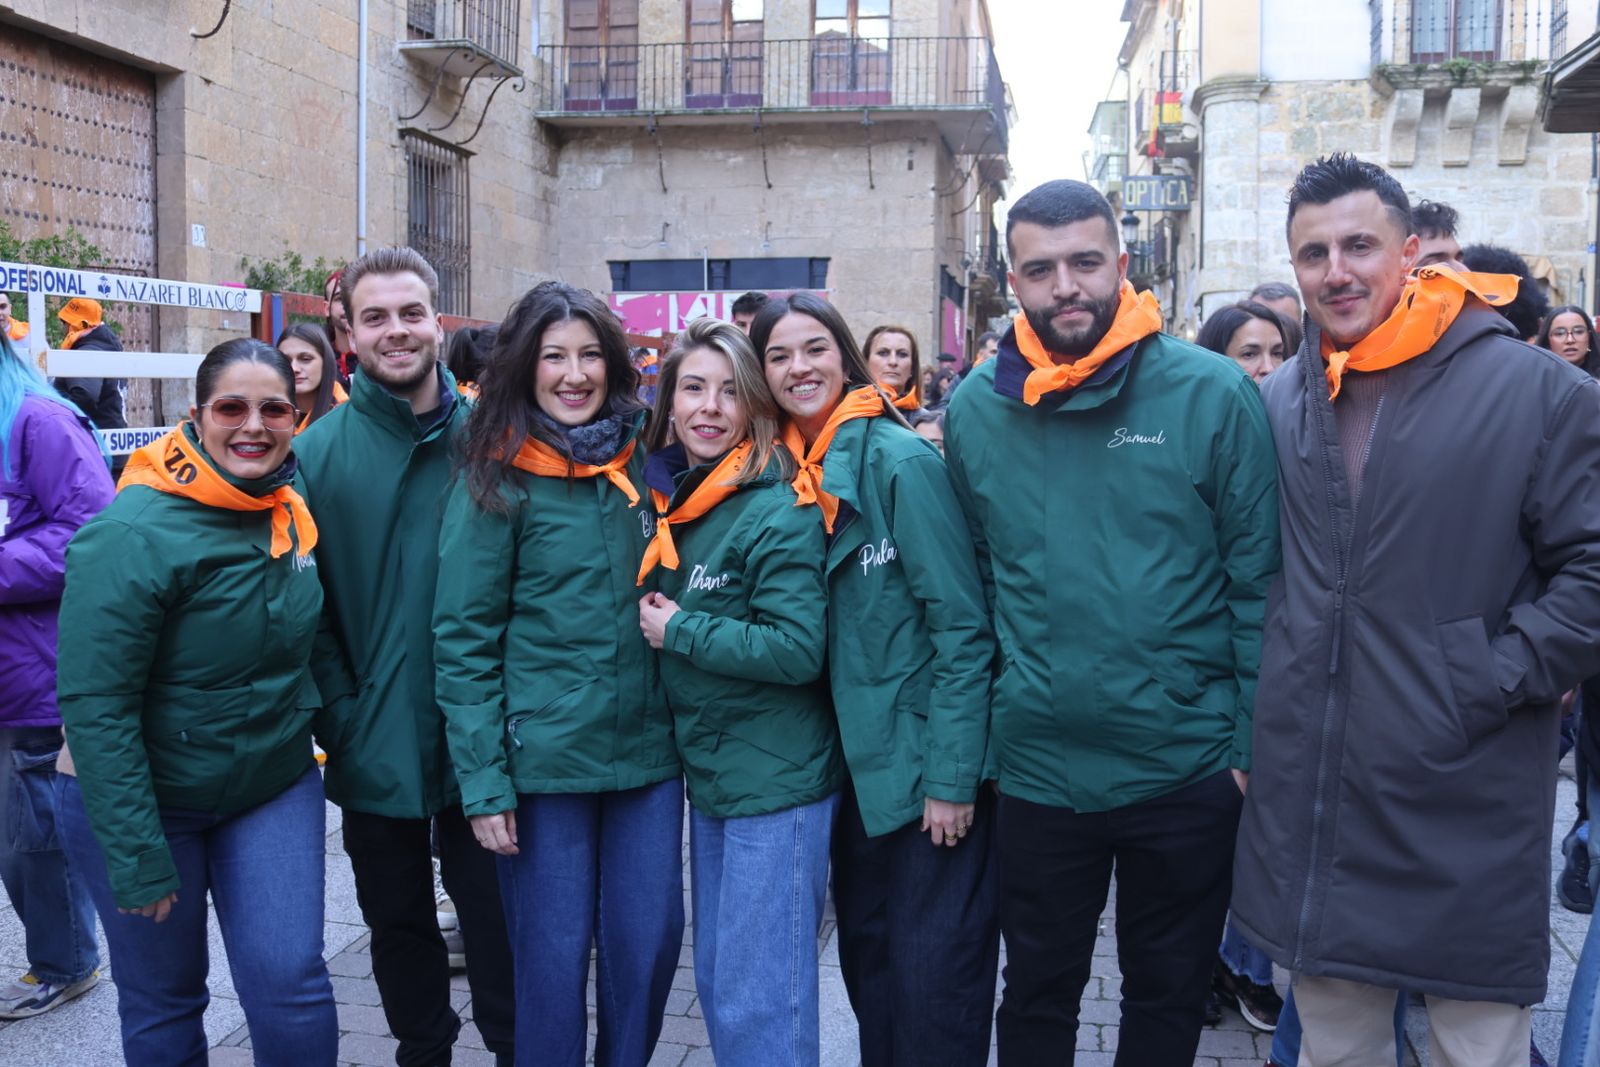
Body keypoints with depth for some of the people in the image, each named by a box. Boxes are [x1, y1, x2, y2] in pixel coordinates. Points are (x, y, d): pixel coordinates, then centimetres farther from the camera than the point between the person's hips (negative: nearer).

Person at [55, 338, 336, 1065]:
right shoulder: (132, 537, -22)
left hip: (275, 787, 4)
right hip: (142, 799, -4)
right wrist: (139, 858, -21)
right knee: (163, 1002, 11)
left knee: (291, 986, -4)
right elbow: (95, 705, -22)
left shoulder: (292, 509, -2)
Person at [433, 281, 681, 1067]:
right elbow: (464, 640, -8)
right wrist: (482, 781, -13)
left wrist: (689, 733, 9)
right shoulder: (496, 480, -6)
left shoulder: (642, 462, 6)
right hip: (542, 760, -4)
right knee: (553, 958, 6)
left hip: (646, 750, 4)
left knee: (649, 943, 9)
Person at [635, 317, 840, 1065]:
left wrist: (679, 631, -17)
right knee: (717, 981, 18)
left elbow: (798, 648, -24)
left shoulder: (778, 513, -16)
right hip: (707, 773, 8)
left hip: (777, 783, -8)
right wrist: (657, 621, 0)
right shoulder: (669, 502, 6)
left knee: (758, 1001, -1)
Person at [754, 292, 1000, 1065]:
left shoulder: (901, 462, -14)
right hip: (858, 762, 7)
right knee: (866, 953, 17)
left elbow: (963, 625, -16)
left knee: (933, 975, 2)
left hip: (927, 762, -6)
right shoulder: (794, 474, 5)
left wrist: (952, 776, -17)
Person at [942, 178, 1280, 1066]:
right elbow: (972, 584, 6)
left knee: (1170, 995, 20)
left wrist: (1253, 743, -8)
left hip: (1190, 768, -1)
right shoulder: (975, 409, -2)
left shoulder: (1214, 393, -10)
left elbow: (1258, 580, -7)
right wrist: (973, 740, 6)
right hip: (1037, 773, 2)